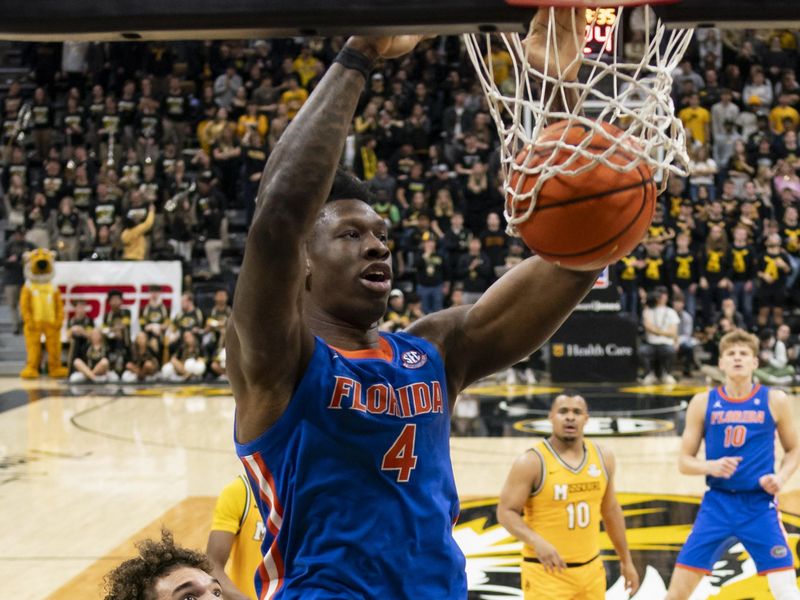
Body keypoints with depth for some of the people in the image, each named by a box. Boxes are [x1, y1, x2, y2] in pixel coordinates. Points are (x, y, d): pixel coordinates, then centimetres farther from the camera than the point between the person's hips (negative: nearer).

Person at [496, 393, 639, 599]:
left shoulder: (603, 458, 4)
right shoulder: (532, 462, -13)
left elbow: (611, 510, 16)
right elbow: (506, 512, -13)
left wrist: (626, 561, 19)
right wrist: (536, 541, -30)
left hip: (591, 569, 6)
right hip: (547, 571, -6)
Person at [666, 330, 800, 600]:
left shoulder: (775, 401, 0)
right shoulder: (703, 403, 1)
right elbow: (684, 461, 4)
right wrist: (711, 466, -16)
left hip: (760, 505, -1)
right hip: (717, 503, 1)